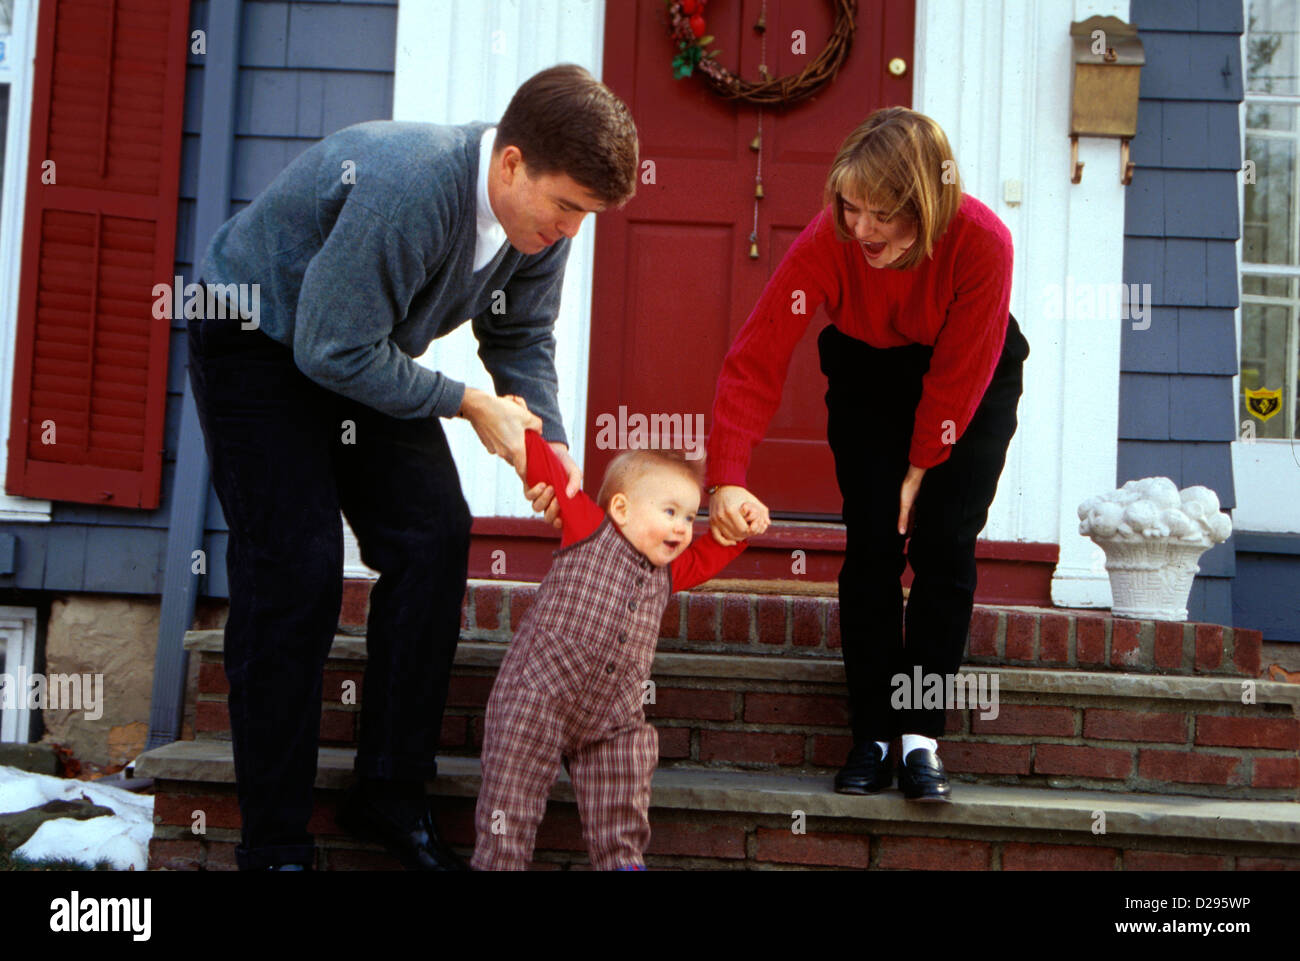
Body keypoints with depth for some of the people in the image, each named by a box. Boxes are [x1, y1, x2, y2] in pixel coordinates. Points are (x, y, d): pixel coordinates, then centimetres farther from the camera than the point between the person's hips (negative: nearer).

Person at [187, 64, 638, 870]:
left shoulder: (539, 217, -12)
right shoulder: (406, 189, -37)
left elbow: (523, 339, 0)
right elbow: (333, 350, -33)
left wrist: (550, 442, -16)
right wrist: (469, 403, -27)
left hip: (365, 353, 7)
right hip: (261, 344, -7)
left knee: (435, 540, -5)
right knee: (294, 571, -14)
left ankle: (391, 795, 8)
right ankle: (274, 841, -2)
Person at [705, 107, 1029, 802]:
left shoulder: (982, 242, -34)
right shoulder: (825, 242, -31)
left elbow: (959, 375, -23)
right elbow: (754, 359, -34)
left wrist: (920, 468, -14)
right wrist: (727, 480, -43)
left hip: (972, 379, -1)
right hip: (868, 374, 1)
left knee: (943, 541, -13)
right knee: (871, 541, -10)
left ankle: (921, 737, -6)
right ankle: (872, 737, -1)